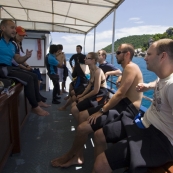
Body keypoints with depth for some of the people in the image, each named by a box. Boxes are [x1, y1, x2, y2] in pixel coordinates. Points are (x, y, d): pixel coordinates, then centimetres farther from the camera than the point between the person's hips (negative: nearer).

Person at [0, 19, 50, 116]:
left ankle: (38, 101, 13)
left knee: (34, 76, 8)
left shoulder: (12, 45, 17)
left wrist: (26, 57, -4)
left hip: (10, 68, 9)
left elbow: (19, 60, 16)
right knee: (28, 78, -22)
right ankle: (35, 107, -12)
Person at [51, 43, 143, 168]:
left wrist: (101, 111, -17)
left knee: (82, 128, -17)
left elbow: (120, 93, -22)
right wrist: (105, 106, 6)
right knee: (83, 115, 7)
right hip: (122, 104, 11)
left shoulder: (131, 67, -14)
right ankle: (78, 156, 14)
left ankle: (69, 155, 15)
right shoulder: (127, 68, 18)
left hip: (127, 108, -11)